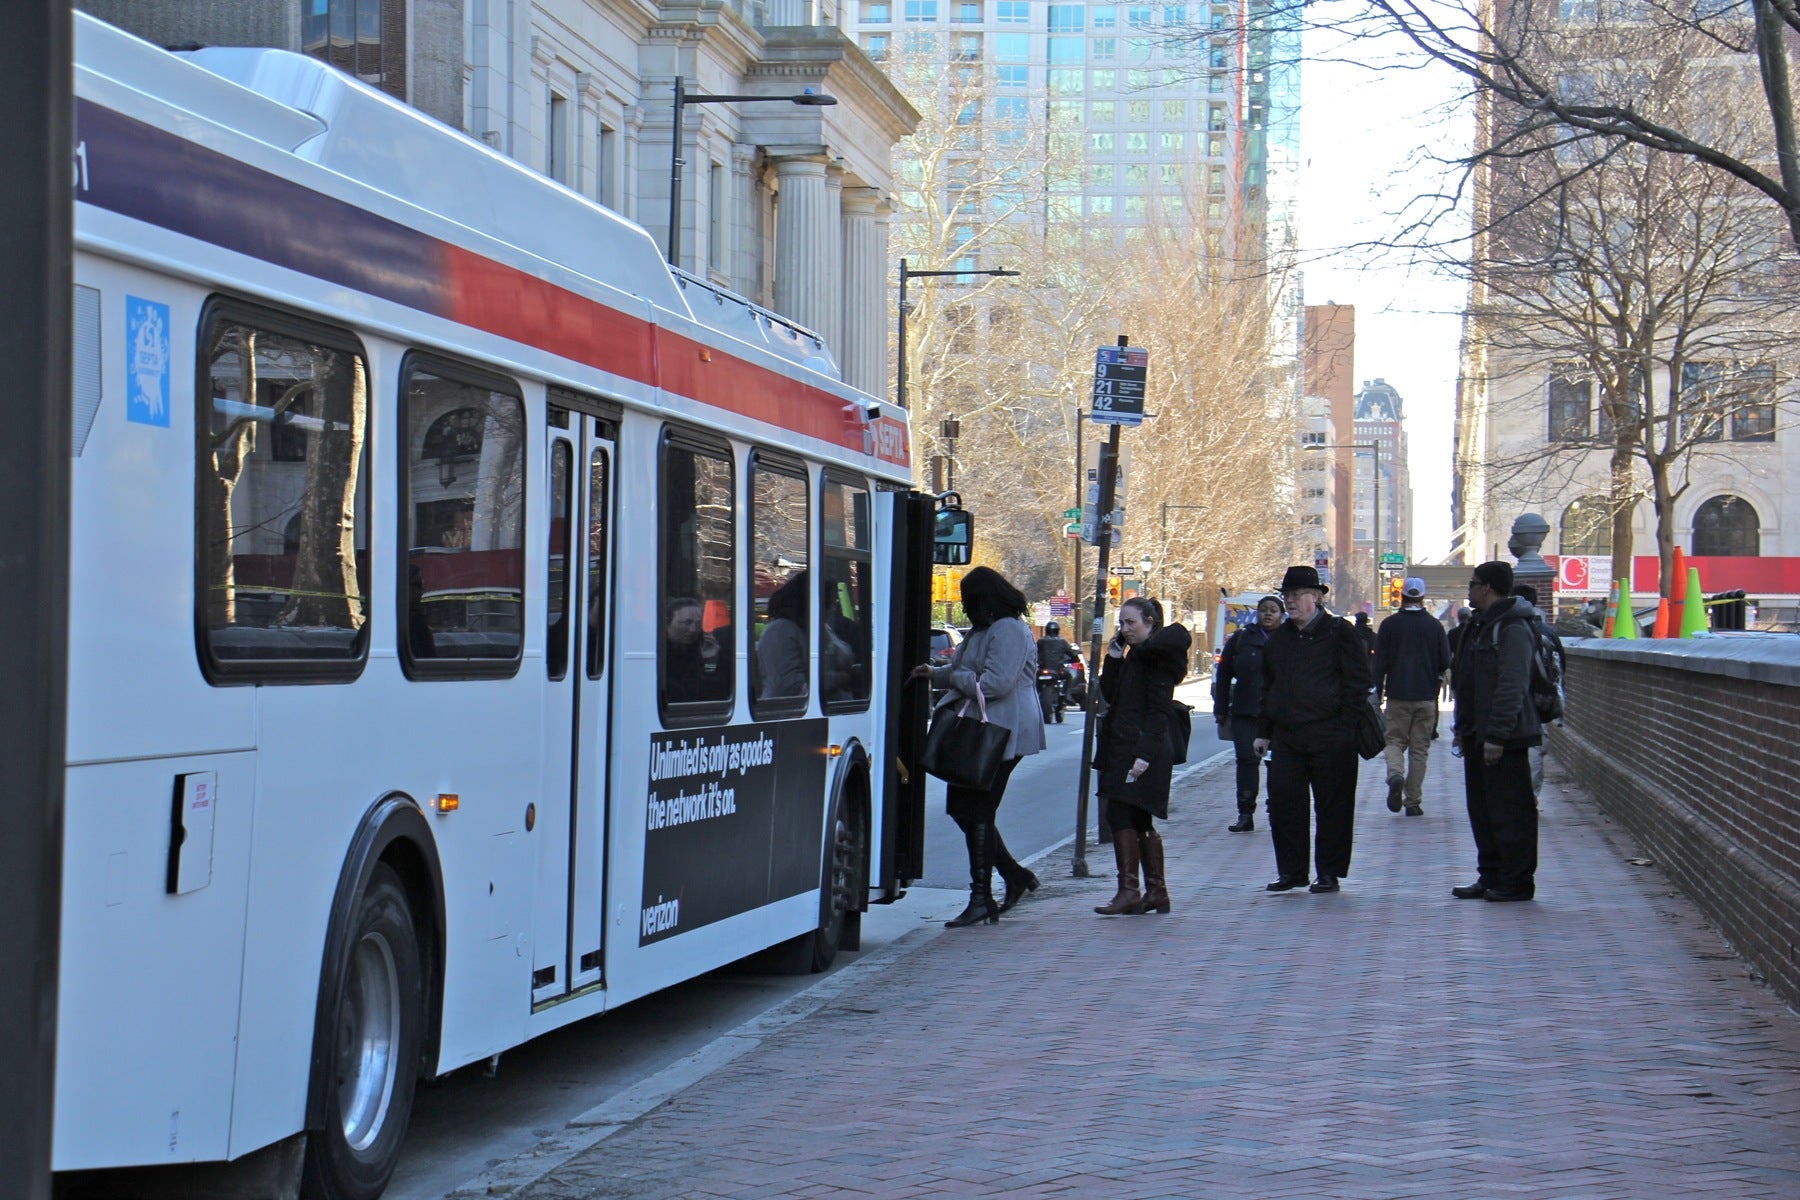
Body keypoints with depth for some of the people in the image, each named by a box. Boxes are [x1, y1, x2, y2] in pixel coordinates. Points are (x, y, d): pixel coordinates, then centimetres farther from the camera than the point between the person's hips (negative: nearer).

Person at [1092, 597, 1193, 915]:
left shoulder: (1157, 656, -12)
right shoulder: (1134, 656, 18)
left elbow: (1158, 711, -18)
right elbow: (1109, 694, 14)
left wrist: (1144, 754, -24)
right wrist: (1113, 657, 4)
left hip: (1141, 749, -10)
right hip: (1123, 747, 10)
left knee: (1121, 815, -13)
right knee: (1140, 822, 12)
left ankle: (1128, 891, -14)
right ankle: (1157, 892, 17)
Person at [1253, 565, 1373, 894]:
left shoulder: (1339, 632, -1)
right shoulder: (1278, 638, 16)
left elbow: (1357, 682, -4)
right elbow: (1268, 688, 21)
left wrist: (1347, 729, -11)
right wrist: (1263, 731, 15)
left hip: (1330, 737, -5)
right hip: (1286, 737, 5)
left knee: (1332, 805, 1)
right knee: (1283, 803, 1)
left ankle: (1329, 872, 9)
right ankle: (1290, 870, 11)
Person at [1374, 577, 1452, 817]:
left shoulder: (1390, 624, -2)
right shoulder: (1434, 625, 0)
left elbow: (1379, 662, -2)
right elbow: (1445, 663, 4)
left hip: (1397, 695, -1)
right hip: (1426, 697, 1)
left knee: (1395, 741, 9)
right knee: (1419, 748, 7)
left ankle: (1395, 775, -21)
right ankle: (1413, 801, 6)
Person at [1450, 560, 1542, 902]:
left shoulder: (1512, 629, -16)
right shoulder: (1480, 626, 17)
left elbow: (1512, 687, -22)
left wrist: (1497, 735, -24)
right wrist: (1463, 725, 19)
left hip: (1504, 740, -10)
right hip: (1477, 736, 10)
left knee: (1510, 810, -5)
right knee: (1482, 810, 14)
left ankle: (1516, 882, 0)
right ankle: (1490, 877, 21)